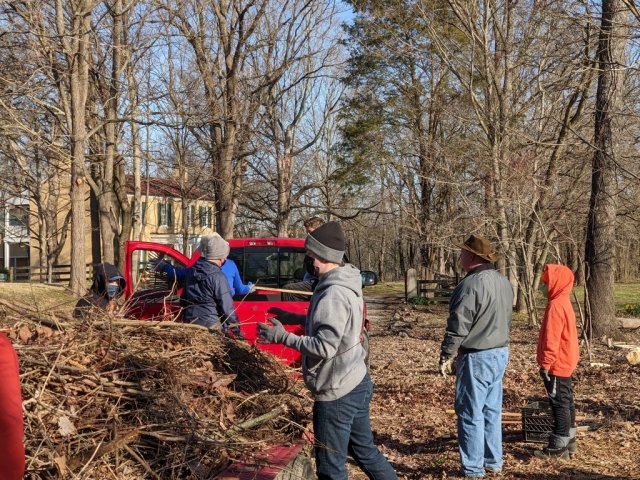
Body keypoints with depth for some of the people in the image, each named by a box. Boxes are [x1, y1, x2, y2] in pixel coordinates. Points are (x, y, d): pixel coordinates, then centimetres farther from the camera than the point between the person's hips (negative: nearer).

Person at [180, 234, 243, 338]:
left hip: (190, 324, 7)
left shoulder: (190, 272, 5)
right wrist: (237, 331, -7)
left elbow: (183, 300, 17)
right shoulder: (218, 277, -17)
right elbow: (227, 308, -15)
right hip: (211, 327, -7)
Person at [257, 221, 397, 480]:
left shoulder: (334, 295, -23)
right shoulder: (345, 285, 8)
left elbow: (324, 347, -27)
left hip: (337, 393, -10)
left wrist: (283, 337, -21)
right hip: (357, 384, 10)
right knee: (365, 451, 23)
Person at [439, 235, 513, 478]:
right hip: (500, 353, 9)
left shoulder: (471, 284, -20)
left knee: (471, 412, 0)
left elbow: (458, 325, -20)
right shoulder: (504, 282, 10)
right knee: (492, 410, 16)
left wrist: (446, 355, -12)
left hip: (476, 357, -9)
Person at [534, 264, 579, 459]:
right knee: (566, 402, 15)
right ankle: (569, 440, 24)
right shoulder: (564, 302, 12)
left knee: (559, 404, -5)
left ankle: (559, 447, -1)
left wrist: (545, 363, -19)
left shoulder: (556, 305, -20)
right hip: (565, 362, 10)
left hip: (557, 364, -10)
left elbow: (551, 339, -23)